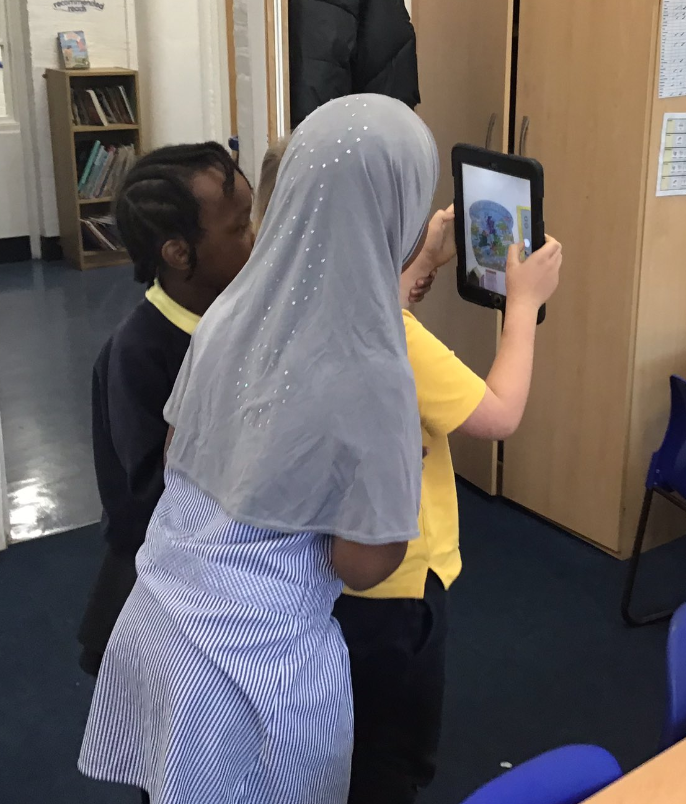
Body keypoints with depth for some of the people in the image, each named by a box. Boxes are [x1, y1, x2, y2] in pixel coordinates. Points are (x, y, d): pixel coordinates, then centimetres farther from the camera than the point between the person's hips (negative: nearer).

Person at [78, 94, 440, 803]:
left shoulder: (233, 310, -5)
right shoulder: (370, 373, -23)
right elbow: (363, 565, -15)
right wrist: (408, 461, -1)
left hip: (156, 621, 6)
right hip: (255, 660, -5)